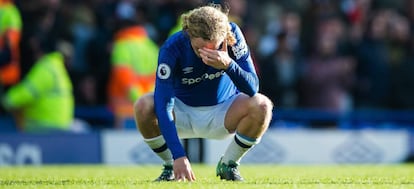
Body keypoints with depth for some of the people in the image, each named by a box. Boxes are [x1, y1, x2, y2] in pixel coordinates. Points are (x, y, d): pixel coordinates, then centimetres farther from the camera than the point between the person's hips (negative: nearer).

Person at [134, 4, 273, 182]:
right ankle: (170, 166, -4)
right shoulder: (172, 47, -28)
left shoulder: (232, 35, -23)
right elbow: (163, 105, -33)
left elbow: (252, 88, -24)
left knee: (261, 106, -28)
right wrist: (178, 155, -43)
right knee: (143, 107, -31)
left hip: (223, 113, 1)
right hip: (183, 113, -1)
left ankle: (228, 165, -3)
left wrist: (229, 65, -46)